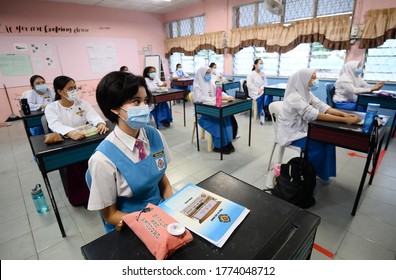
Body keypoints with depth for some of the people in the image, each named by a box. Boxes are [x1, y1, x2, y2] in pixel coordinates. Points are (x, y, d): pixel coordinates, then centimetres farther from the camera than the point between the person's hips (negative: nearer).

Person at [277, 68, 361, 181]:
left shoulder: (306, 93, 4)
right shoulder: (294, 97, -25)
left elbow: (322, 106, -5)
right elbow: (316, 115, -32)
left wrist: (344, 114, -20)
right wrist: (345, 120, -34)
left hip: (302, 128, 9)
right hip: (291, 133, -8)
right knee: (320, 145, -16)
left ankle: (323, 173, 13)